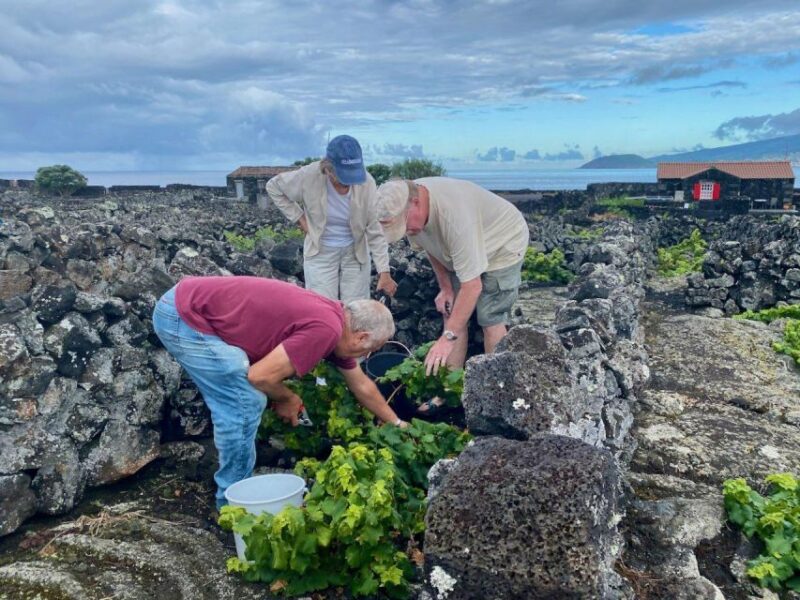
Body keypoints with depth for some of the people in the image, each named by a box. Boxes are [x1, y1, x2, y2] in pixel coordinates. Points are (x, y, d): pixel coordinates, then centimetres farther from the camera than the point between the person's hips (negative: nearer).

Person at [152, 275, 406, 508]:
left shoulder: (335, 319, 10)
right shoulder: (326, 329, -20)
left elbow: (361, 384, 23)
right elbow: (261, 375, -19)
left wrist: (395, 423, 32)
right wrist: (287, 399, 1)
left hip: (190, 303, 10)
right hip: (183, 316, -10)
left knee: (237, 404, 18)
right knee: (246, 403, -7)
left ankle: (234, 489, 31)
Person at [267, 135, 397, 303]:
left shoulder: (366, 182, -20)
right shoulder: (309, 176, -21)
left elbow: (375, 229, -14)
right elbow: (273, 187, -2)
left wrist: (384, 271, -20)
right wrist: (298, 217, -8)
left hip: (355, 253, 1)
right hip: (320, 253, -1)